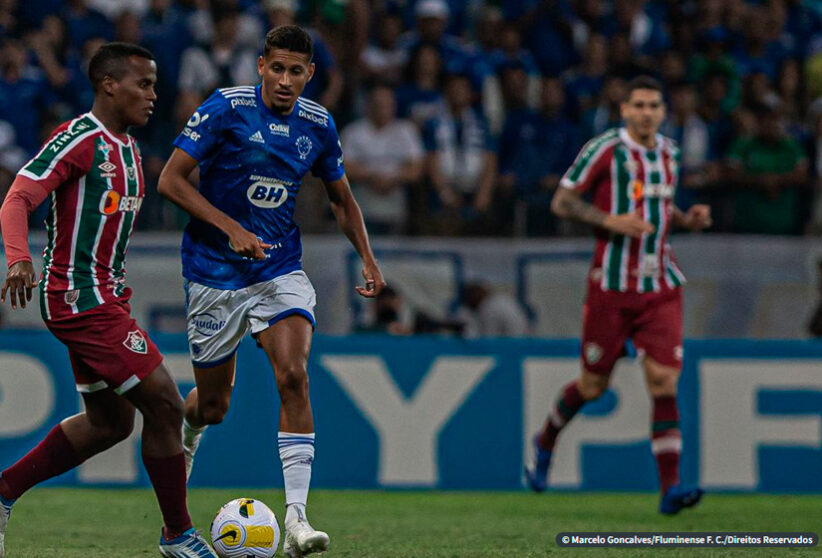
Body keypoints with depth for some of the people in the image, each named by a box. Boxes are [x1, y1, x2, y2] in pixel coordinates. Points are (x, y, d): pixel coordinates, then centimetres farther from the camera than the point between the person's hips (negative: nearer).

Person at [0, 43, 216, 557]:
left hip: (105, 299, 10)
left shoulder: (127, 148, 15)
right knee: (165, 406, -9)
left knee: (108, 424, 16)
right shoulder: (80, 139, -14)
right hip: (82, 301, -10)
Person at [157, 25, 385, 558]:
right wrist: (230, 228, -21)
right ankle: (184, 439, 46)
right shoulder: (226, 108, -12)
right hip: (216, 273, -2)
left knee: (294, 377, -21)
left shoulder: (318, 124, 1)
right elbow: (171, 180, -12)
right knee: (213, 405, 7)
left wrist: (368, 259, 6)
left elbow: (342, 197, 17)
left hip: (281, 270, 2)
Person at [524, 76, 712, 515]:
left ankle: (670, 488, -14)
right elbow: (562, 202, -7)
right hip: (612, 281, -4)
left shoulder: (669, 152, 12)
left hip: (661, 286, 4)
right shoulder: (604, 149, -7)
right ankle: (546, 442, 37)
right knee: (593, 385, 6)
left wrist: (686, 219, 6)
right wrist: (611, 221, -20)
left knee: (665, 382, -10)